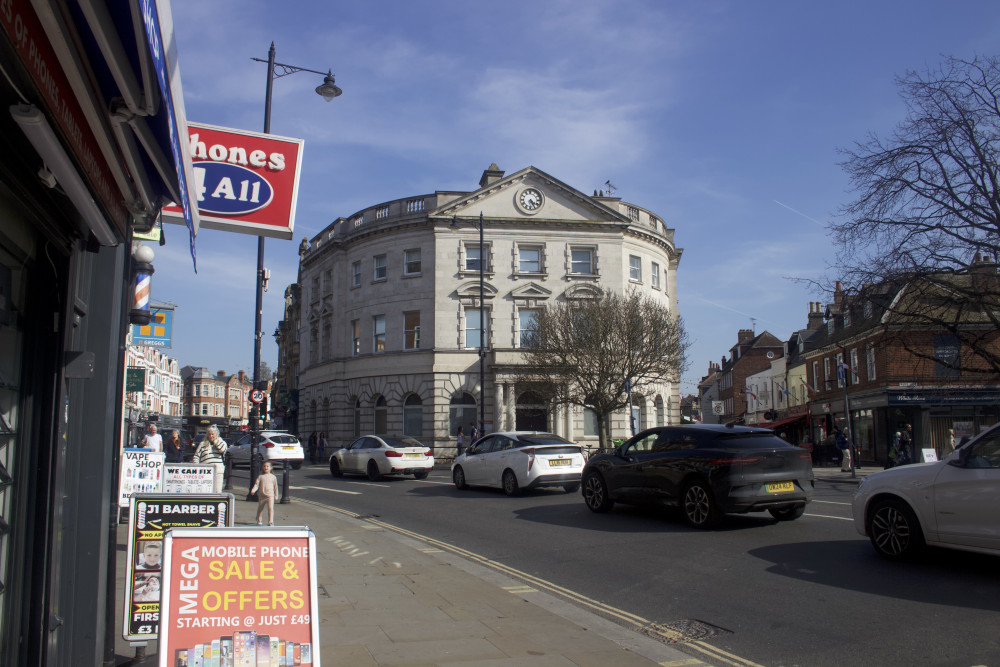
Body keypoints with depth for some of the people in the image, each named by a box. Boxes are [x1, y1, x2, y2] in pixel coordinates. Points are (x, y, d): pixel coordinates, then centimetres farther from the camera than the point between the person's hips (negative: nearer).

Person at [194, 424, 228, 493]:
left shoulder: (221, 442, 12)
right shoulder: (203, 444, 13)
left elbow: (223, 449, -11)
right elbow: (196, 457, 11)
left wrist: (216, 441, -2)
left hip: (218, 471, 0)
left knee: (217, 491, -1)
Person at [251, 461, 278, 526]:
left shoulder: (273, 477, 3)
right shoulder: (260, 476, 2)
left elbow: (275, 486, 11)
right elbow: (256, 484, -1)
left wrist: (276, 495, 15)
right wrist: (253, 490, -19)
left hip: (270, 495, -1)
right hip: (261, 496, 2)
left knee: (270, 508, -17)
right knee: (260, 509, 15)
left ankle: (270, 522, -15)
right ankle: (258, 520, 38)